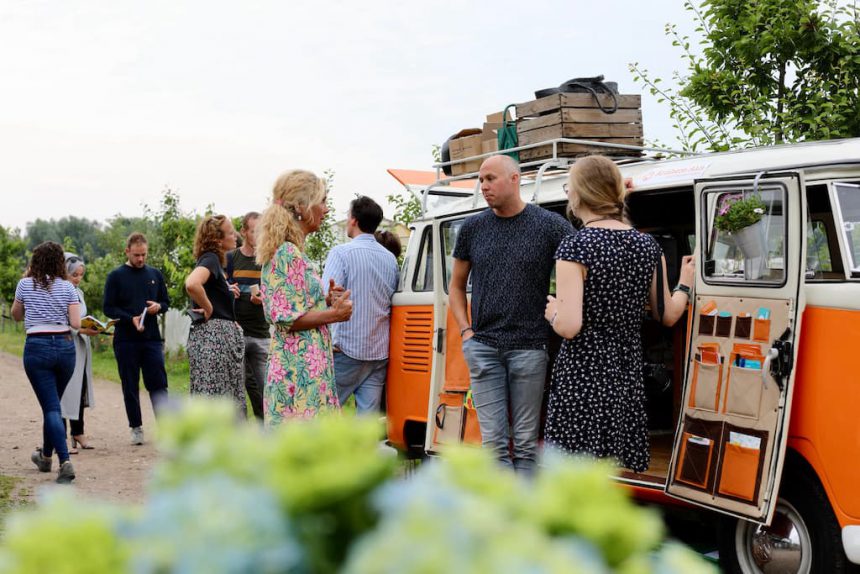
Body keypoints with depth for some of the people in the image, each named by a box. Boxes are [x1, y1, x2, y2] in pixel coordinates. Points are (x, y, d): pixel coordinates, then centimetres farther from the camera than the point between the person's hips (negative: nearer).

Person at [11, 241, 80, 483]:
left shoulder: (25, 285, -1)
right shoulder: (67, 287, -1)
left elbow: (16, 315, 15)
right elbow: (76, 323, -5)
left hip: (37, 347, -2)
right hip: (65, 347, 2)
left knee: (51, 407, -3)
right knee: (54, 402, 20)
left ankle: (65, 461, -17)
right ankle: (46, 455, 36)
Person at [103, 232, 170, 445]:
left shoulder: (155, 274, 11)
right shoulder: (116, 276, 1)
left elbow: (166, 302, 18)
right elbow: (108, 308, -2)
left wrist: (158, 307, -6)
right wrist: (131, 319, -17)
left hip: (152, 338, 2)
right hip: (125, 340, -2)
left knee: (158, 384, -4)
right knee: (130, 386, 5)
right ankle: (136, 428, 13)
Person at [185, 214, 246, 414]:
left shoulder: (214, 260, 16)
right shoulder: (210, 259, -12)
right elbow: (192, 284, -32)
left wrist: (227, 292, 15)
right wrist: (209, 309, -18)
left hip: (223, 335, 10)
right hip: (215, 335, -10)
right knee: (214, 396, -9)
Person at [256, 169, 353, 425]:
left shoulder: (291, 252, 18)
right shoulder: (288, 254, -13)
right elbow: (287, 319, -17)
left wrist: (326, 300, 12)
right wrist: (334, 314, -11)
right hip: (299, 371, -10)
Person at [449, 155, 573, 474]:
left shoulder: (550, 225, -1)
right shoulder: (472, 228, 9)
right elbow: (456, 286, 19)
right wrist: (466, 331, 6)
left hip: (530, 348, -2)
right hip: (483, 348, 2)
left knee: (525, 441, 4)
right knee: (494, 441, 0)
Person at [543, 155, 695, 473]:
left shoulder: (573, 248, -13)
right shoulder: (647, 246, 6)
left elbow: (569, 327, -19)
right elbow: (667, 316, 13)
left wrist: (553, 313, 2)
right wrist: (684, 285, 31)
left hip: (582, 375, -6)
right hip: (627, 373, 6)